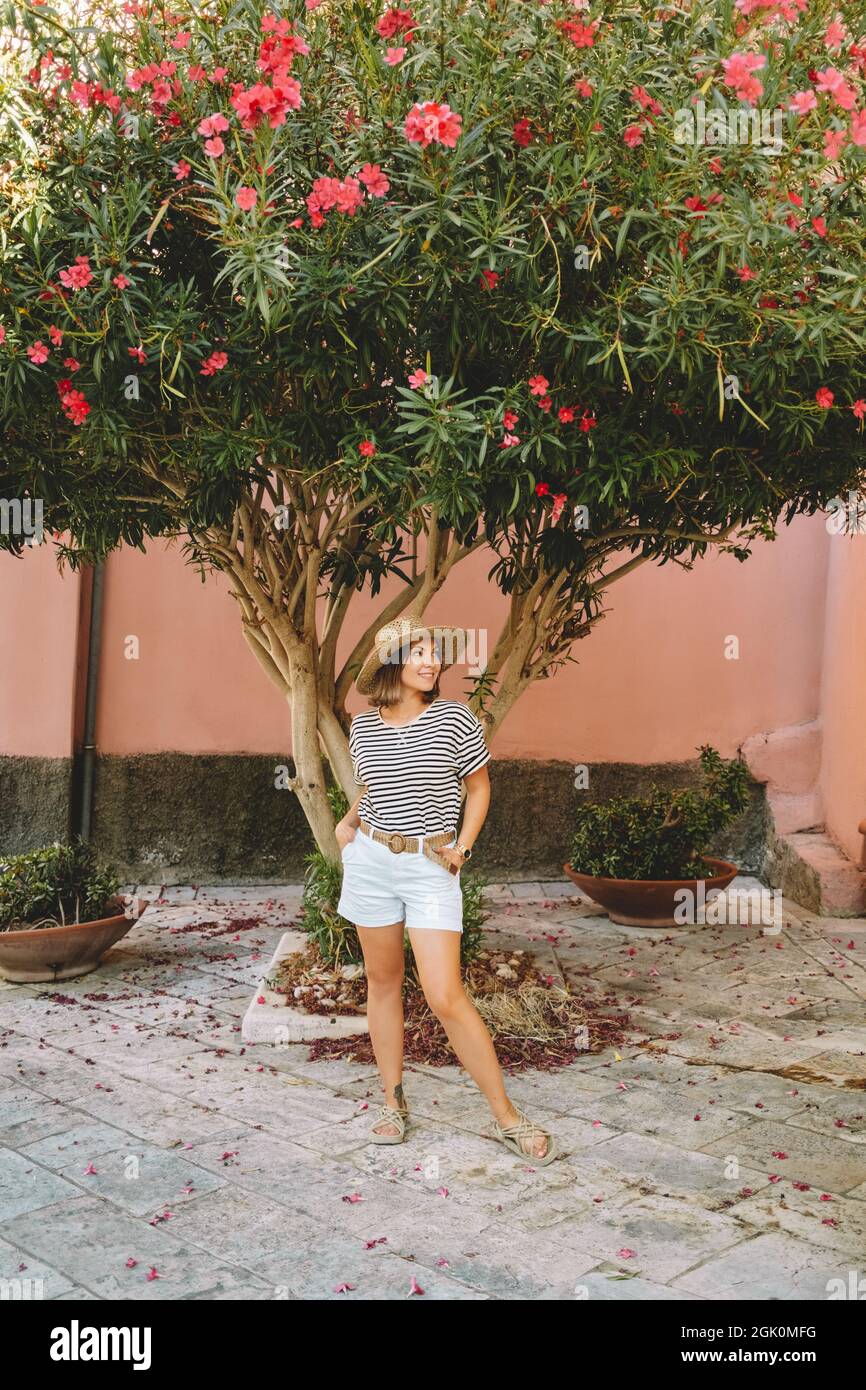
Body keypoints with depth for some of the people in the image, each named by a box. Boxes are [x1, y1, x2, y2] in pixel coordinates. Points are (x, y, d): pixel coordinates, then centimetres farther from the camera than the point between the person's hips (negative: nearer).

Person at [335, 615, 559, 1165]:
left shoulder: (454, 718, -6)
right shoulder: (364, 725, 3)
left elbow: (479, 787, 6)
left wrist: (463, 846, -4)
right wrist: (349, 820, 5)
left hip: (431, 867, -3)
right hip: (371, 861, 4)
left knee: (445, 994, -9)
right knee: (383, 981, 12)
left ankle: (507, 1116, 3)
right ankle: (393, 1101, 26)